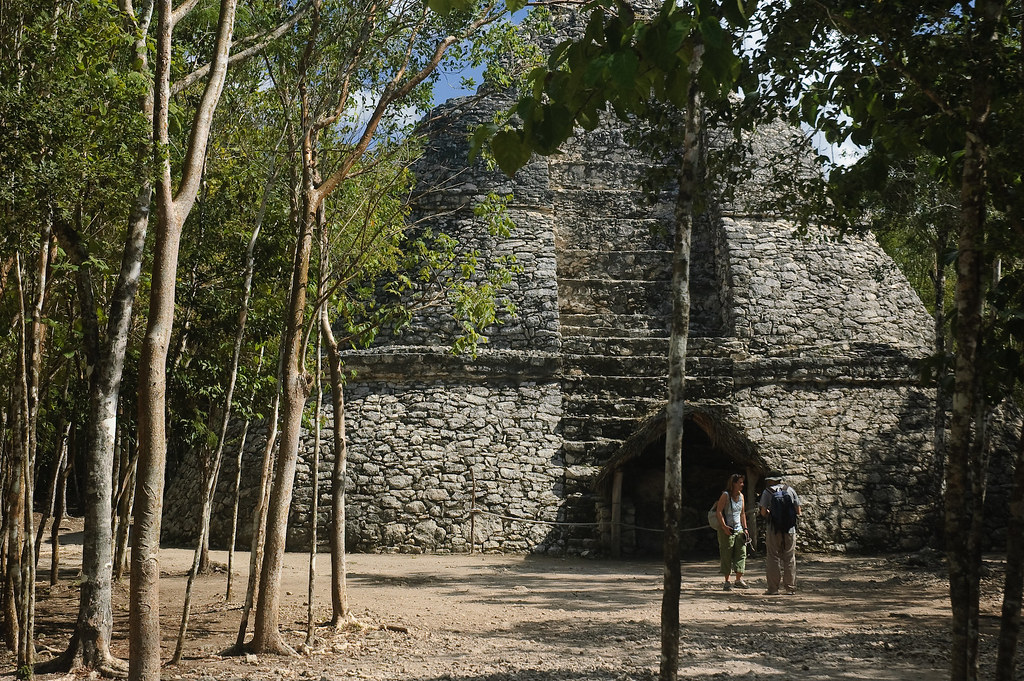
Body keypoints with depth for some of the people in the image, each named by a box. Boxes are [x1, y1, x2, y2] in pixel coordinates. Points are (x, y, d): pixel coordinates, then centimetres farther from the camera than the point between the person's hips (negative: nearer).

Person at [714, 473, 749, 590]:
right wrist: (724, 526, -19)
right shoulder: (725, 495, -8)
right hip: (726, 530, -6)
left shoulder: (741, 496, 11)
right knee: (726, 555, -2)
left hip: (738, 529, 6)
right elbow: (719, 511, -12)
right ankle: (727, 582, 3)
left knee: (741, 553, -2)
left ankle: (739, 579, 3)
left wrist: (745, 528, 12)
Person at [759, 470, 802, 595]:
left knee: (773, 558, 3)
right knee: (789, 559, 8)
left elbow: (763, 513, -5)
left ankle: (773, 588, 1)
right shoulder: (790, 490, 5)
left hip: (774, 530, -2)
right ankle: (790, 588, 9)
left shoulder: (767, 492, -3)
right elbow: (798, 511, 6)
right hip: (790, 529, 2)